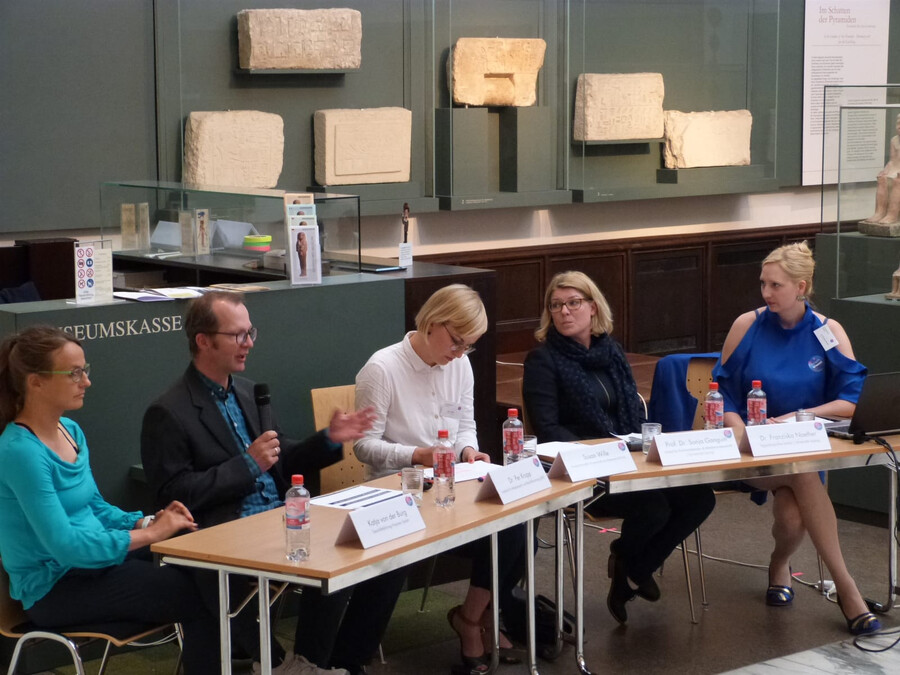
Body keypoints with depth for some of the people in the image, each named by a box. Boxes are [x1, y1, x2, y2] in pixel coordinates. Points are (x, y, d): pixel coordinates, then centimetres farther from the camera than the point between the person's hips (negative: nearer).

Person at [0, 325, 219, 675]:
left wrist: (147, 520, -2)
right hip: (56, 589, -8)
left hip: (92, 562, 8)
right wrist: (150, 533, -18)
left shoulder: (71, 431, 8)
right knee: (197, 596, -16)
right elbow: (66, 547, -24)